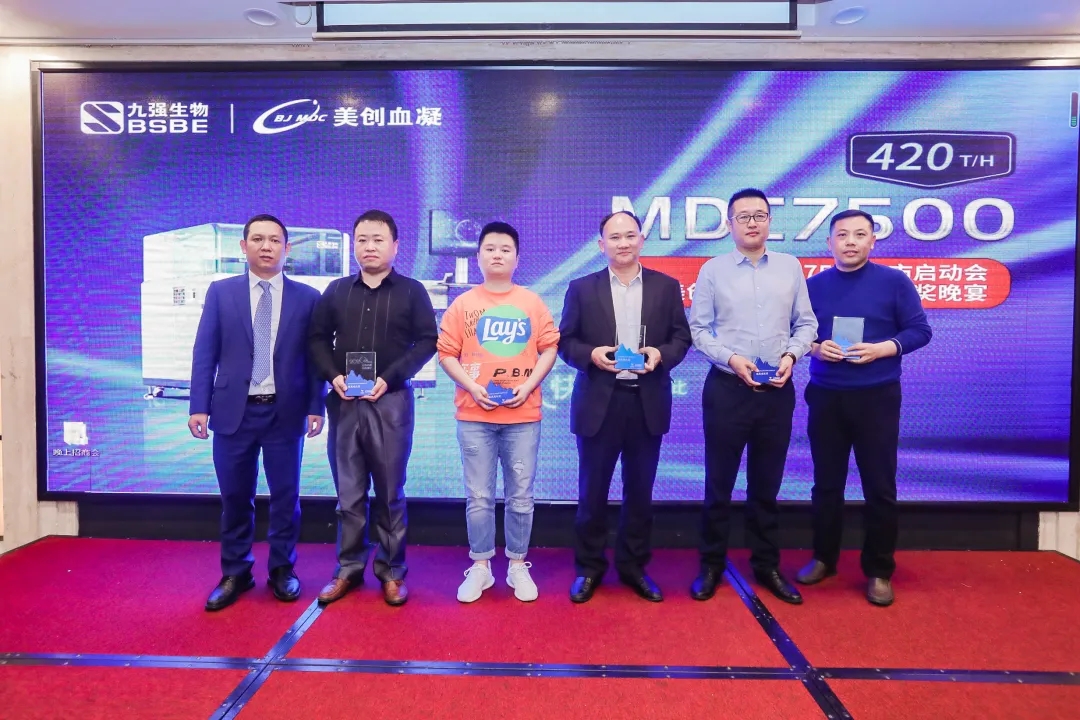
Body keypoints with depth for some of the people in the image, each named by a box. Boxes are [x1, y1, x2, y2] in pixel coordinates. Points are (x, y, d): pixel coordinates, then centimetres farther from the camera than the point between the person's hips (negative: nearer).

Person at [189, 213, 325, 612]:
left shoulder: (307, 297, 2)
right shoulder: (220, 292, 4)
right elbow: (204, 353, 2)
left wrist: (316, 407, -4)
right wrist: (199, 406, -5)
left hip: (285, 412, 0)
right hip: (234, 411, 1)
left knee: (285, 496, 9)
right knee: (235, 497, 10)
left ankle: (282, 570, 26)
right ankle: (235, 574, 27)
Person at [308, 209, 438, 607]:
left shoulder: (412, 291, 2)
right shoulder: (337, 291, 10)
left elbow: (427, 341, -3)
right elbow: (317, 338, 12)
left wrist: (389, 379, -13)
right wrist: (333, 376, -7)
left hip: (391, 401, -2)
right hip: (345, 402, 3)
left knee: (390, 492, 6)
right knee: (349, 492, 9)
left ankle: (391, 572, 18)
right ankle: (348, 569, 22)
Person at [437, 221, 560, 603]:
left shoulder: (532, 302, 6)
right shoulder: (463, 304, 4)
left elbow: (549, 347, 5)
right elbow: (446, 353, 3)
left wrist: (529, 385, -8)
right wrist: (471, 386, -10)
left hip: (523, 415, 0)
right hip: (475, 415, 0)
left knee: (521, 497, 6)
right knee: (479, 497, 6)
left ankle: (518, 566, 22)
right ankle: (480, 567, 20)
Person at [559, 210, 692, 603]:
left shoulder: (666, 286, 6)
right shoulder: (582, 288, 3)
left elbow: (682, 337, 6)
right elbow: (565, 341, 2)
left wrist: (661, 354, -14)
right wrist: (591, 354, -17)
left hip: (648, 403, 1)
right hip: (598, 403, -1)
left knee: (640, 491, 12)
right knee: (592, 491, 8)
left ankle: (634, 566, 29)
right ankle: (589, 568, 24)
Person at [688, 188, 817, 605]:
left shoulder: (790, 268, 6)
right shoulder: (713, 271, 0)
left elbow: (806, 323, 7)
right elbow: (698, 329, -2)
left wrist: (792, 355, -10)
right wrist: (731, 358, -15)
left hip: (777, 390, 2)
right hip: (727, 388, -2)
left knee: (767, 485, 13)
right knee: (719, 482, 6)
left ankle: (767, 566, 27)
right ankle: (711, 565, 22)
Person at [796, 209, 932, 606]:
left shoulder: (894, 281, -2)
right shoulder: (814, 285, 5)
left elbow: (920, 330, -1)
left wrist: (883, 348, -18)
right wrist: (814, 347, -12)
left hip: (877, 397, -2)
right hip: (825, 396, 2)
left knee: (879, 487, 4)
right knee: (826, 483, 12)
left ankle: (879, 570, 20)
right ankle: (824, 558, 28)